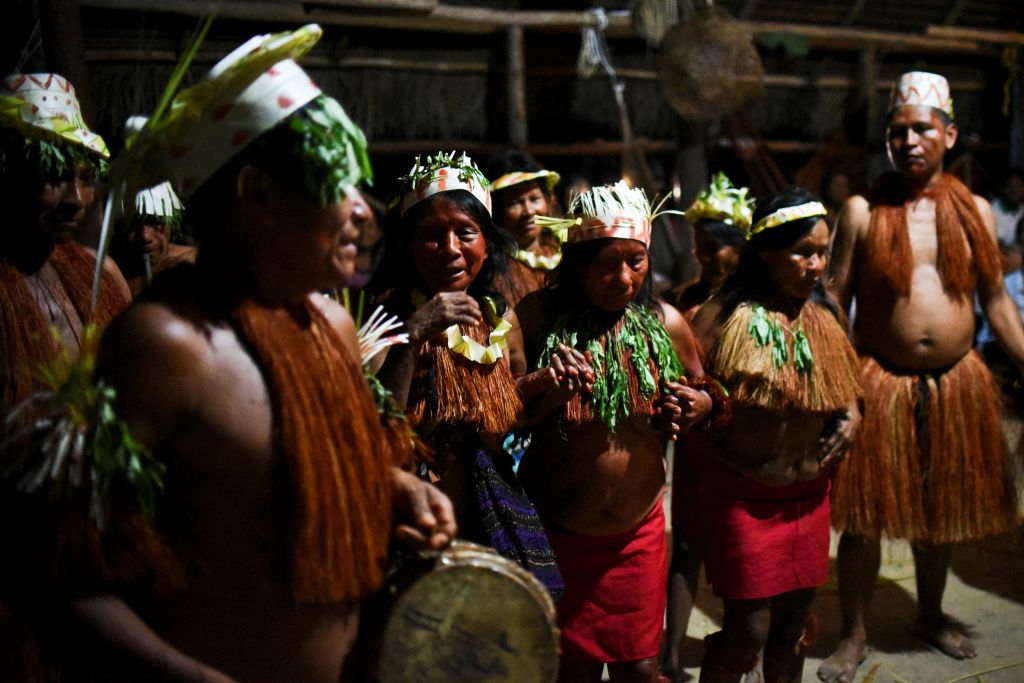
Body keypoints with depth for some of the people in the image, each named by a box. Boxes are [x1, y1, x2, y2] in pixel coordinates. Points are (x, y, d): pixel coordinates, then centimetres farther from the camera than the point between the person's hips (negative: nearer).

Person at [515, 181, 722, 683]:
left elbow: (704, 390, 12)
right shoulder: (537, 319, -12)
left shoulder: (666, 324, -3)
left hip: (638, 534, 3)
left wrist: (696, 407, -10)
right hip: (555, 534, -2)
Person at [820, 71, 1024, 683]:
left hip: (957, 383, 3)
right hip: (880, 383, -3)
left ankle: (932, 615, 40)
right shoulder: (863, 211, -5)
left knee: (942, 512, 17)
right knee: (866, 515, 3)